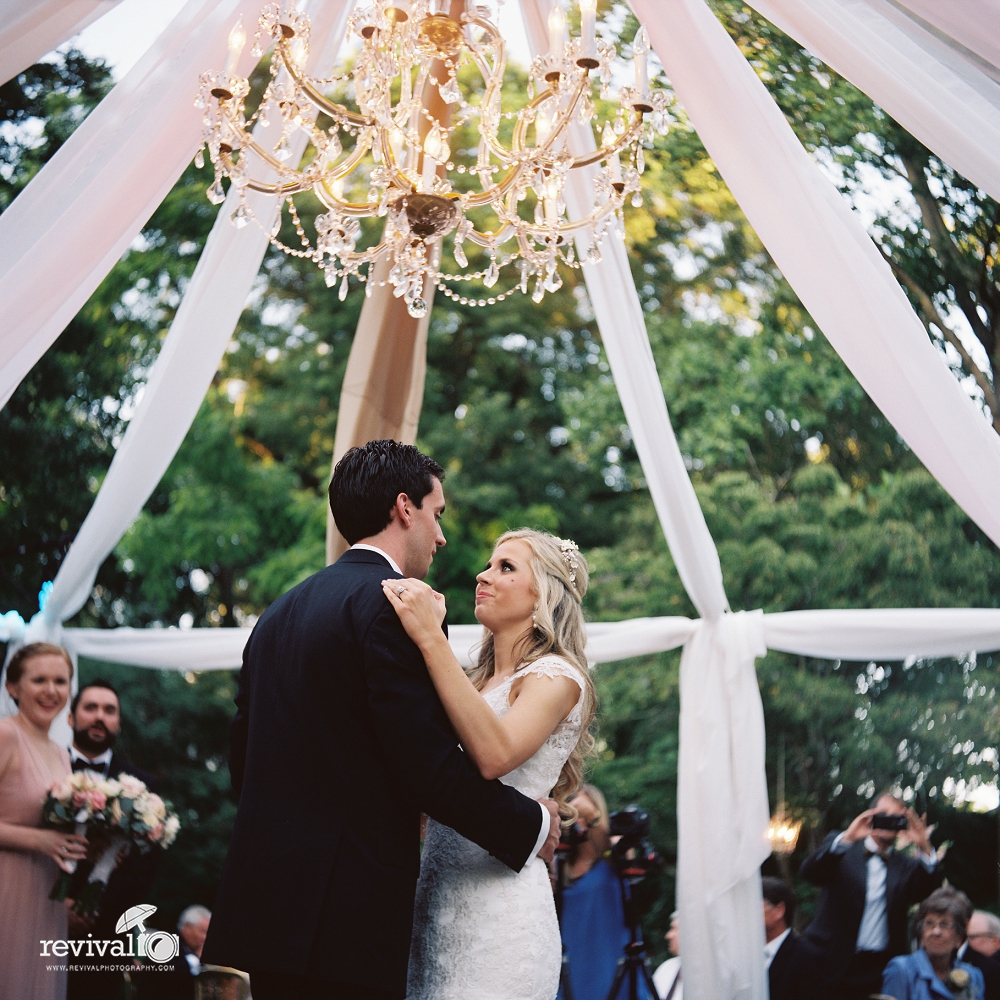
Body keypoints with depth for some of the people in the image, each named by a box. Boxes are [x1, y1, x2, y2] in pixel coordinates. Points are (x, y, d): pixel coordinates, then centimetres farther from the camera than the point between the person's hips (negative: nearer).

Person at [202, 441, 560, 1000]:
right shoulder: (392, 602, -11)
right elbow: (430, 764, -17)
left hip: (264, 899, 8)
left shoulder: (279, 613, 14)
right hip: (347, 913, -8)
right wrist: (531, 827, -2)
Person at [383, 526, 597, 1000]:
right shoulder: (474, 683, 19)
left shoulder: (555, 676, -5)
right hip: (436, 905, 7)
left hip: (499, 911, -7)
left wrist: (432, 639, -28)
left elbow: (495, 755, -26)